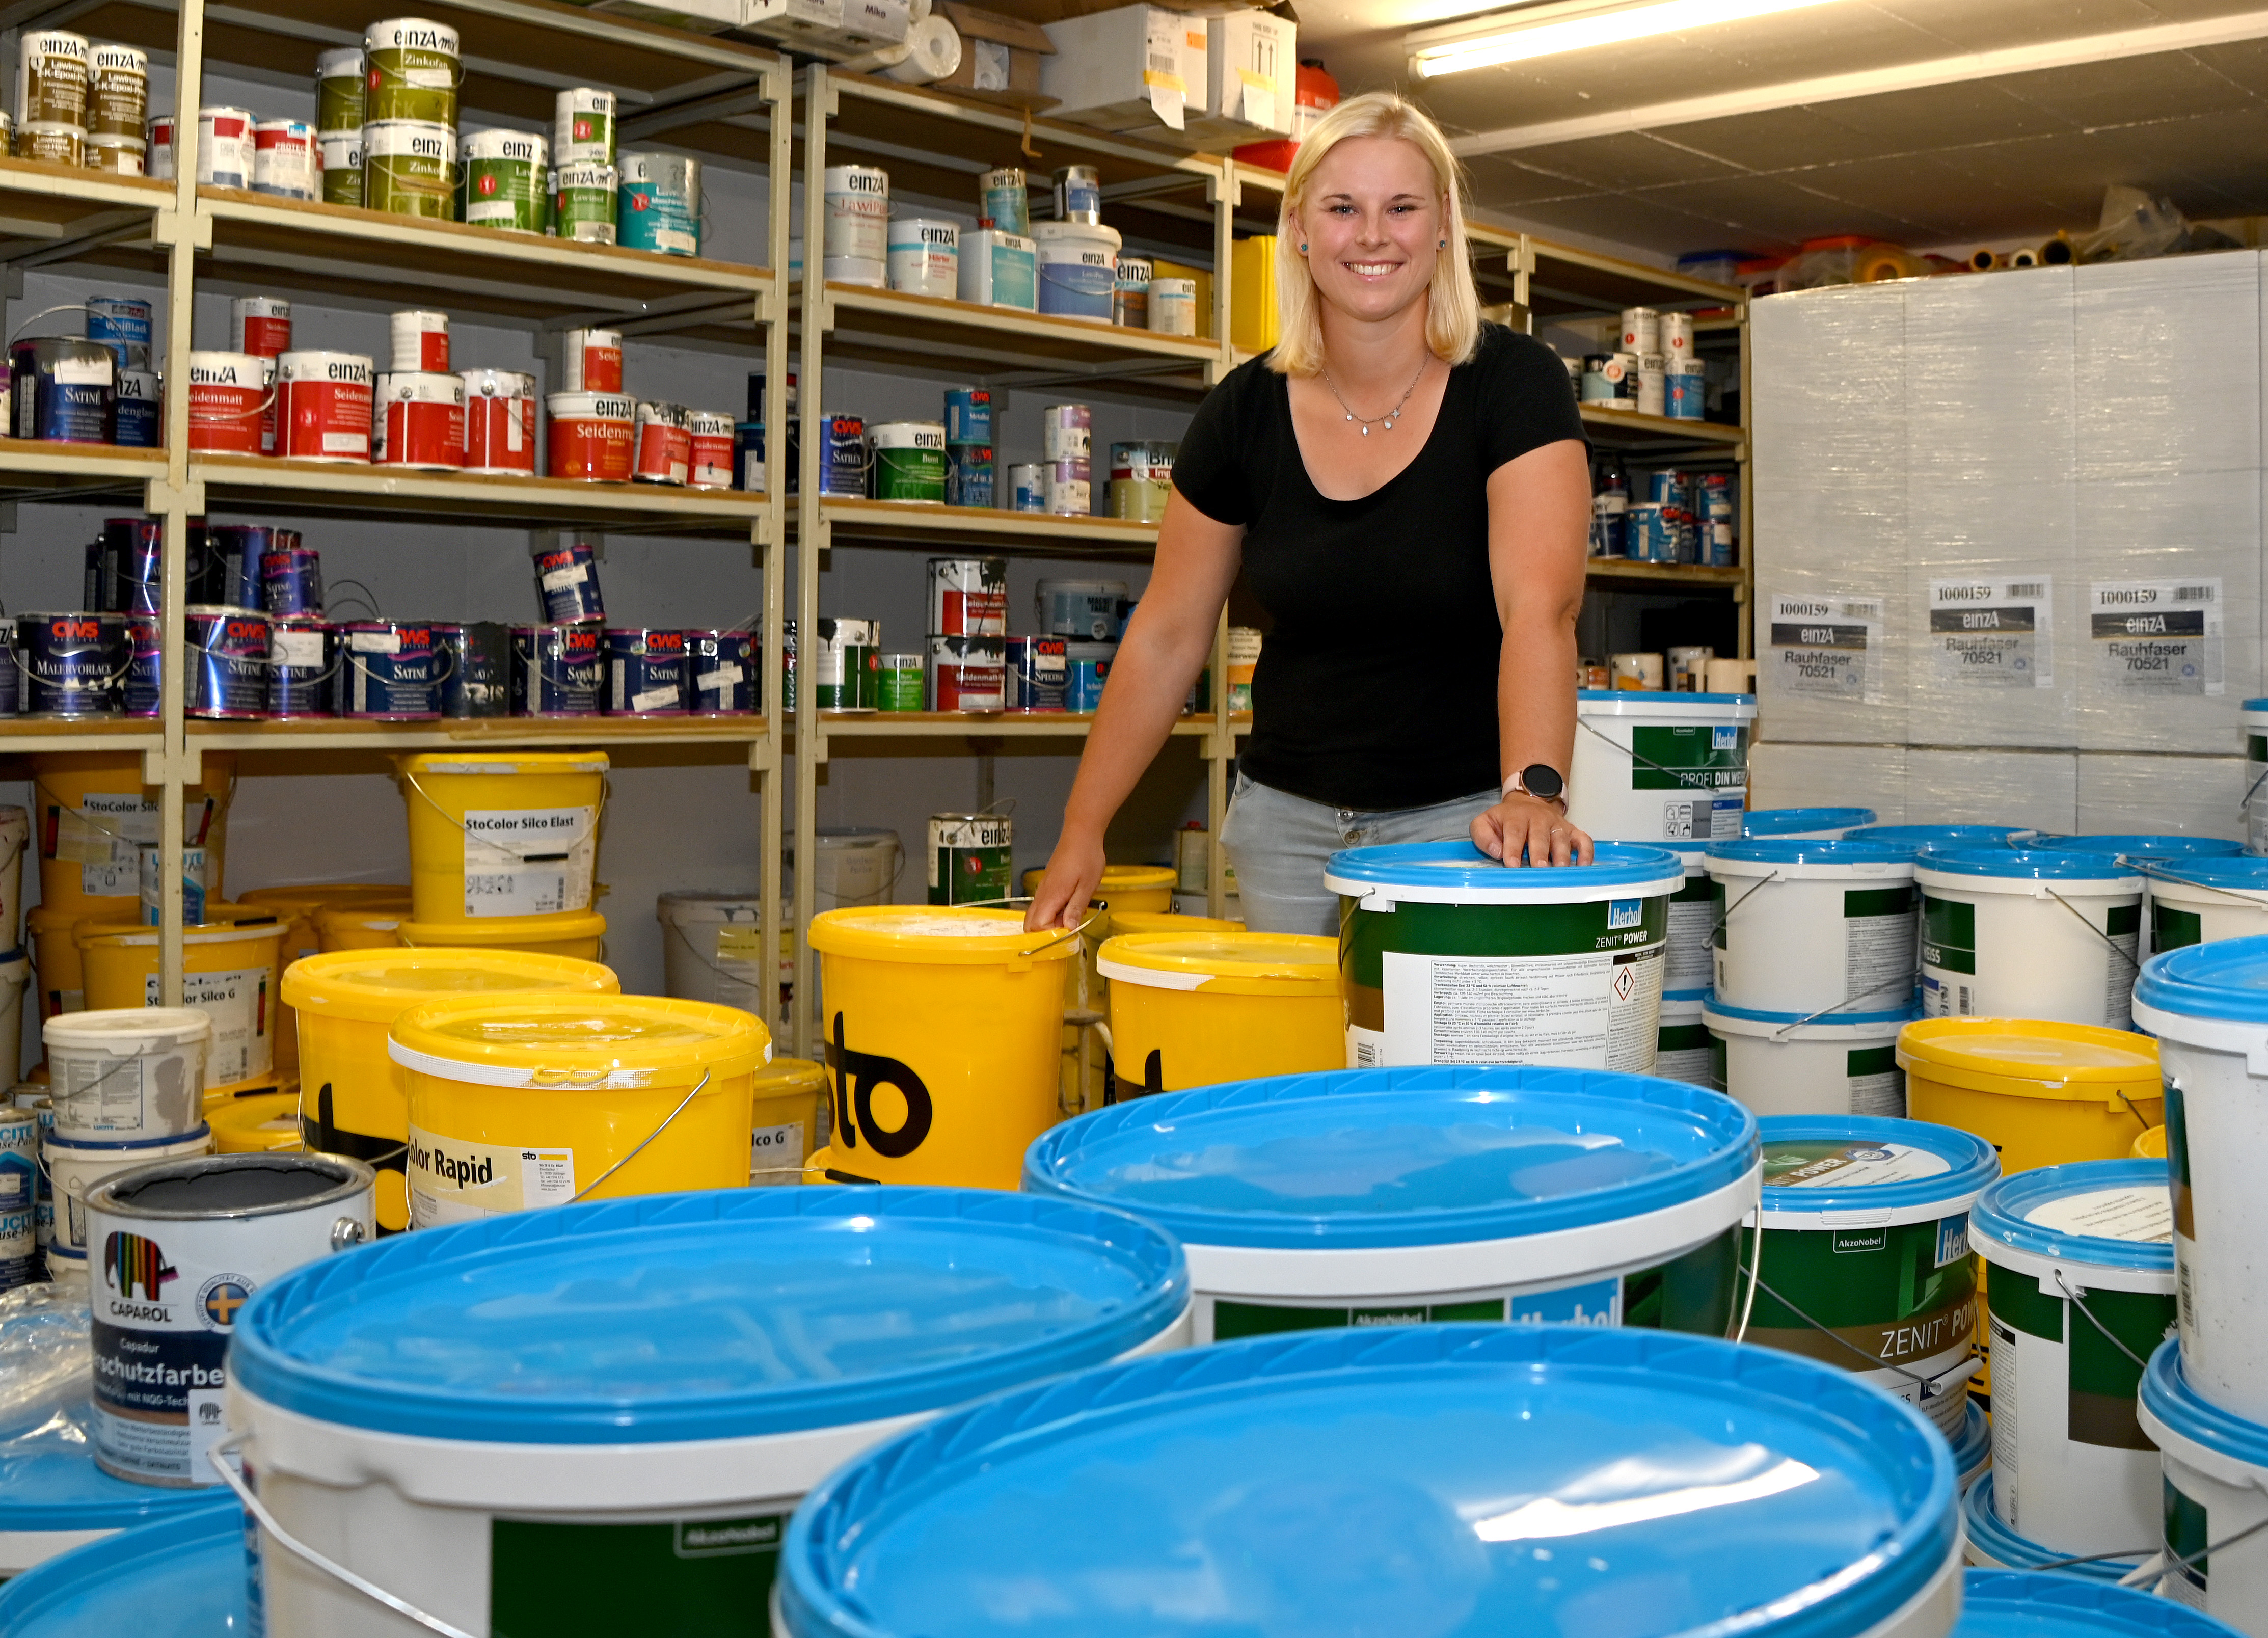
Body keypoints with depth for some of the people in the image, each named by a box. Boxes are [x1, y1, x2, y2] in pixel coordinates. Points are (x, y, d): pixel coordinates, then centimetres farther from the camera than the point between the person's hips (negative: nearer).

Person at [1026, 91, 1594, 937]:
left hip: (1460, 815, -3)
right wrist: (1081, 832, -1)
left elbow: (1539, 606, -24)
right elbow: (1166, 636, 3)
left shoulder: (1513, 385, -11)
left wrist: (1532, 790, -41)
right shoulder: (1246, 411, -2)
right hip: (1288, 815, 3)